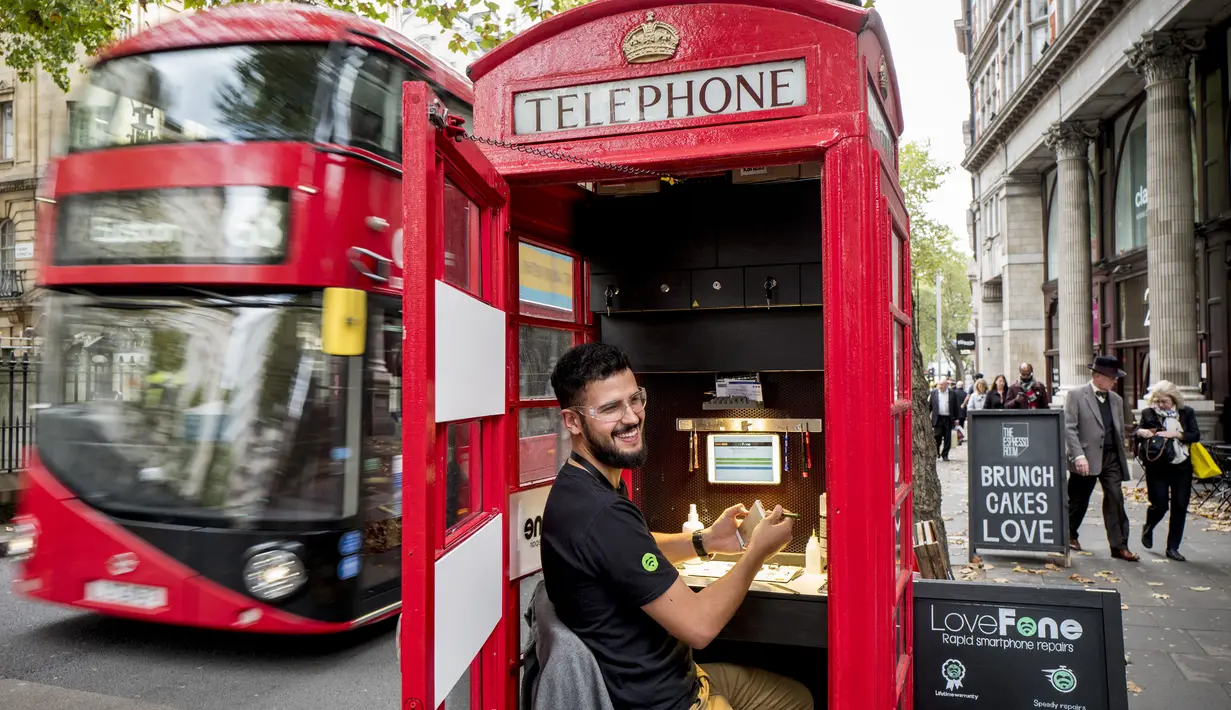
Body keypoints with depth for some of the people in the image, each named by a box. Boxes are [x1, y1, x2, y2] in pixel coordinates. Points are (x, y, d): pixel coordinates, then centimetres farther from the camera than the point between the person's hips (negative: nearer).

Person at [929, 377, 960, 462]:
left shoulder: (953, 393, 4)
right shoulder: (934, 393, 5)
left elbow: (955, 407, 6)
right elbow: (930, 405, 7)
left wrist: (956, 418, 3)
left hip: (948, 419, 0)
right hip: (937, 419, 0)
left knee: (947, 439, 3)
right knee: (937, 438, -2)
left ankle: (945, 455, 13)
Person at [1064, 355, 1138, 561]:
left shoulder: (1116, 400, 11)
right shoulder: (1076, 395, -6)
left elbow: (1120, 429, 18)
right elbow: (1069, 428, -11)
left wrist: (1121, 455, 11)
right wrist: (1078, 455, -19)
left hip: (1111, 458, 4)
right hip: (1086, 459, -4)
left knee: (1115, 500, -3)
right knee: (1078, 501, 8)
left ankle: (1119, 546, 2)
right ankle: (1070, 535, 30)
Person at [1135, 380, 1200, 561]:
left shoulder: (1187, 413, 3)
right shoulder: (1148, 413, 1)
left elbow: (1196, 435, -6)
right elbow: (1138, 435, 5)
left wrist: (1175, 434, -20)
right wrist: (1140, 432, -18)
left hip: (1181, 466, 1)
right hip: (1157, 467, -1)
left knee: (1180, 507, 2)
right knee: (1159, 505, -4)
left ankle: (1173, 547, 13)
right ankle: (1148, 529, 29)